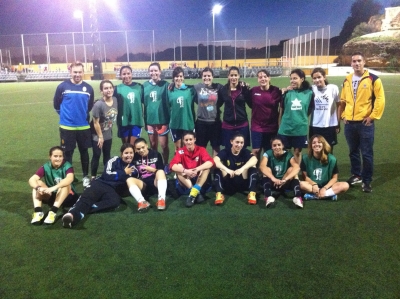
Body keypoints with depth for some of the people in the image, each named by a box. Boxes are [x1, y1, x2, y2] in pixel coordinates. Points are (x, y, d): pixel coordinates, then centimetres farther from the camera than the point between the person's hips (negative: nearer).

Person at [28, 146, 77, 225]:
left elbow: (70, 178, -38)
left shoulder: (67, 166, -16)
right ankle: (38, 211, -33)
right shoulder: (46, 167, -8)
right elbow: (32, 179, -21)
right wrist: (38, 188, -42)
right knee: (37, 183, -17)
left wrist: (53, 188, -49)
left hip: (67, 196, -3)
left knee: (65, 183, -32)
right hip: (51, 196, 3)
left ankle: (53, 211, -42)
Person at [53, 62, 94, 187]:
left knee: (84, 151, 13)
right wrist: (65, 115, 11)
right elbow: (56, 104, 6)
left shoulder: (88, 88, 1)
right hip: (67, 127, -2)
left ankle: (86, 176, 25)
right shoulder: (62, 86, -6)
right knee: (67, 153, 7)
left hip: (84, 127, 2)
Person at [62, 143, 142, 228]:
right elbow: (107, 175, -4)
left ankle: (80, 212, -49)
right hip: (101, 183, -1)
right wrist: (124, 173, -1)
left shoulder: (132, 167, 21)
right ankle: (72, 214, -63)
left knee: (115, 201, -35)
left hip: (113, 190, 1)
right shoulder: (114, 160, 8)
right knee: (88, 196, -34)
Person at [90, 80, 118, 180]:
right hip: (97, 135, -6)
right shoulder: (98, 104, -27)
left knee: (107, 155, 17)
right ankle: (93, 176, 18)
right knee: (96, 156, 2)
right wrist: (100, 137, -14)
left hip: (108, 134, 6)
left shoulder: (115, 100, -9)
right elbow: (96, 123, -21)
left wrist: (110, 127, 11)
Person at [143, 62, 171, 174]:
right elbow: (143, 102, 8)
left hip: (162, 120, -3)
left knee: (164, 145, 4)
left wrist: (168, 119, -11)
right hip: (150, 120, 3)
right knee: (153, 145, 14)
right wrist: (145, 120, 6)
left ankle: (166, 165, 23)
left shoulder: (165, 85, -6)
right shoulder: (145, 85, 3)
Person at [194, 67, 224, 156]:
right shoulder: (197, 87, -5)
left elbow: (221, 101, 5)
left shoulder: (218, 87, -4)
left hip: (215, 121, 0)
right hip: (201, 121, 0)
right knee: (201, 147, 12)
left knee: (216, 146, 11)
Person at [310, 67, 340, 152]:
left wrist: (338, 124, 5)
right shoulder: (312, 89, -3)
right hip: (315, 127, 0)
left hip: (330, 126, 0)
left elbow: (338, 106, 5)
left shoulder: (333, 88, -3)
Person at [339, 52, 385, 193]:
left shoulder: (373, 79, -5)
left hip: (365, 123, -4)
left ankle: (367, 181, 13)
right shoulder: (347, 80, 9)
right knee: (353, 152, 15)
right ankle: (356, 175, 31)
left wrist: (373, 116, -10)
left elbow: (380, 99, -7)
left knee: (366, 153, 1)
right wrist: (343, 115, 7)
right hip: (349, 123, 5)